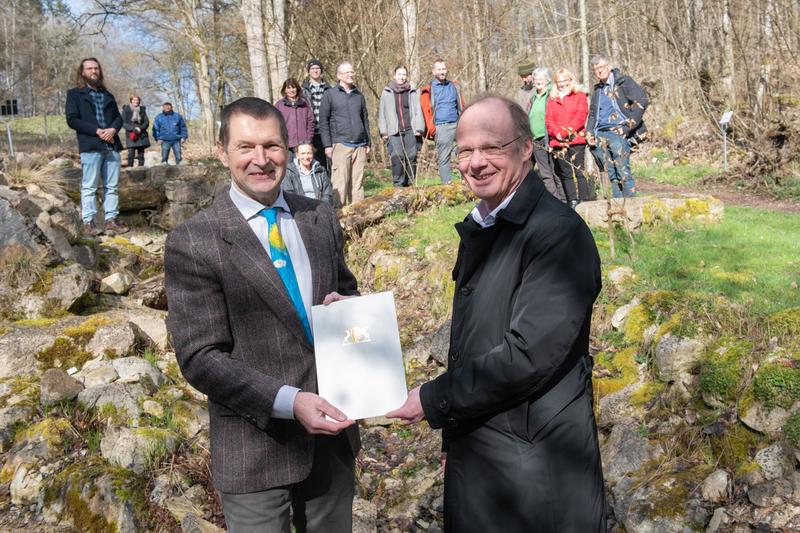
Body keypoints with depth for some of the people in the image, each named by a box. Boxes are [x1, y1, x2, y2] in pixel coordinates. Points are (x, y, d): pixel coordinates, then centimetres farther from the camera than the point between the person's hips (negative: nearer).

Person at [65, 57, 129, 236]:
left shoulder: (107, 95, 21)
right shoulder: (74, 94, 5)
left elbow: (118, 117, 16)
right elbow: (72, 119, -5)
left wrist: (113, 129, -7)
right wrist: (97, 131, -14)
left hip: (112, 146, 5)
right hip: (90, 146, -5)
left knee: (112, 186, 6)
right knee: (89, 186, -4)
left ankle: (111, 220, 11)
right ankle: (88, 222, 1)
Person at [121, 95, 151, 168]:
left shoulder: (142, 110, 12)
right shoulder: (126, 110, 3)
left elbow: (147, 122, 7)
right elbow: (123, 123, -2)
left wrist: (140, 128, -12)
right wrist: (133, 129, -16)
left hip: (141, 135, 3)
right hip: (131, 135, -3)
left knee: (141, 155, 2)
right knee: (131, 154, -14)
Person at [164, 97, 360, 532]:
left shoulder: (321, 219, 3)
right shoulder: (193, 242, -12)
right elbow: (199, 357, -14)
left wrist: (343, 306, -9)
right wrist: (288, 401, -25)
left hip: (332, 428, 5)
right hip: (256, 448, -4)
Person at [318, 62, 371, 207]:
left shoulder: (359, 96, 18)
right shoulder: (330, 95, 4)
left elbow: (365, 120, 23)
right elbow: (323, 121, 1)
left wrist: (368, 143, 17)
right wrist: (327, 145, -7)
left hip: (360, 146, 4)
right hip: (340, 145, -4)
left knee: (357, 183, 4)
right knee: (340, 183, -9)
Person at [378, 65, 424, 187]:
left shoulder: (412, 92, 14)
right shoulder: (386, 93, 11)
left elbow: (418, 111, 11)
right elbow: (382, 113, 10)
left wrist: (419, 128, 0)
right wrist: (383, 131, 2)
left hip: (410, 131, 2)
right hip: (394, 132, -1)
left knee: (411, 157, -1)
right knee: (397, 157, -12)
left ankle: (409, 184, 7)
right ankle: (398, 184, -7)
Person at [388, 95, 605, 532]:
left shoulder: (559, 233, -18)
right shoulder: (477, 229, 8)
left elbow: (529, 354, -25)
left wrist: (434, 400, -16)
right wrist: (454, 438, 15)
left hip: (535, 465, -7)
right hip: (471, 453, 8)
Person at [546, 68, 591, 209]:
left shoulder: (579, 96, 8)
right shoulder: (552, 99, 17)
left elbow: (581, 116, -4)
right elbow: (548, 119, 8)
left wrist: (567, 131, -14)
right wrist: (557, 132, -10)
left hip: (576, 140, -3)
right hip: (558, 142, 3)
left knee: (578, 171, -8)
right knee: (566, 173, 4)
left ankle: (584, 201, -6)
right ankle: (573, 201, 8)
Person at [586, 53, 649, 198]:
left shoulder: (623, 81, 1)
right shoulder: (597, 90, 21)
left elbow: (642, 101, -8)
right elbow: (592, 114, 28)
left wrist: (629, 125, -12)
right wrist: (590, 133, 12)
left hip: (618, 132, -6)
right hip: (600, 135, 6)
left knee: (623, 172, -13)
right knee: (611, 175, 4)